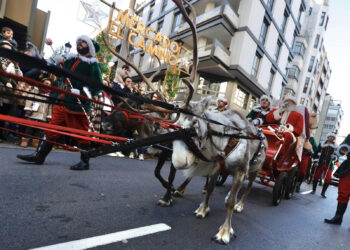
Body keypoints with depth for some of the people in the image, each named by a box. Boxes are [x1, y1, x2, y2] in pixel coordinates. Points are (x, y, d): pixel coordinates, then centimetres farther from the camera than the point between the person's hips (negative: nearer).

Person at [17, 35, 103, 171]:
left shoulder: (93, 65, -5)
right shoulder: (71, 60, 17)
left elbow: (98, 86, -11)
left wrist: (80, 92, -21)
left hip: (79, 104, -7)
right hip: (63, 101, 8)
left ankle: (85, 162, 13)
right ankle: (39, 155, 23)